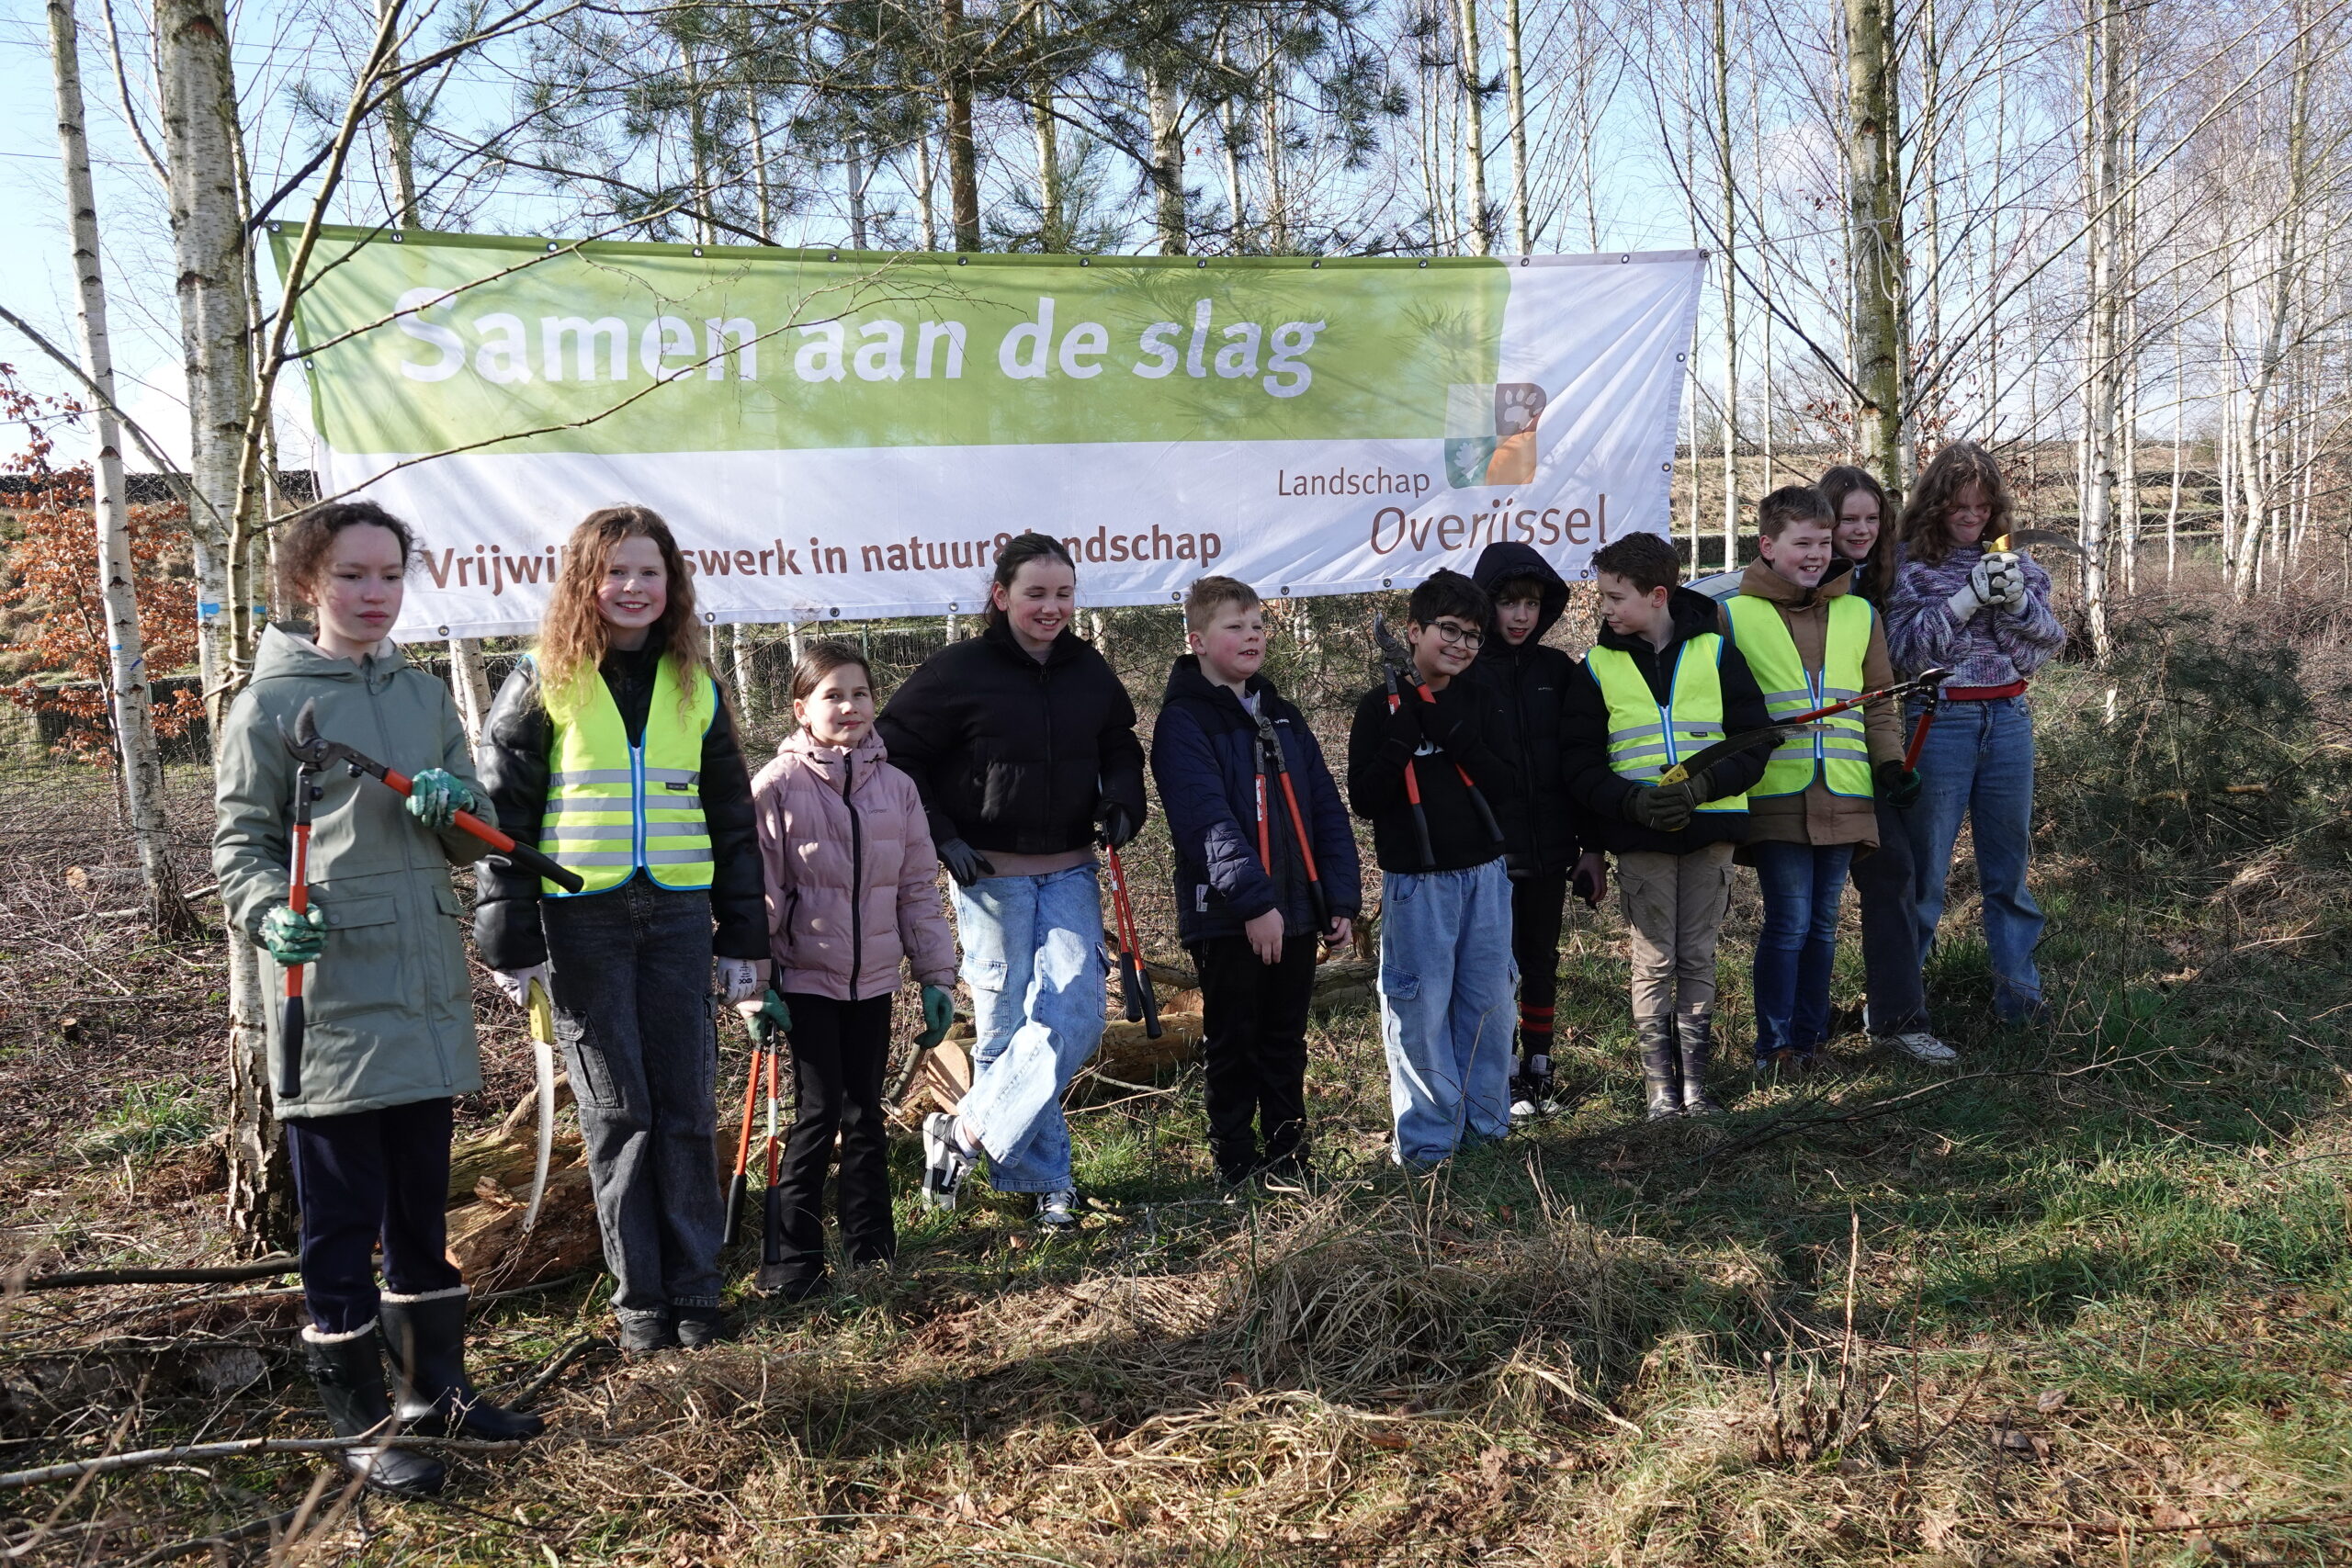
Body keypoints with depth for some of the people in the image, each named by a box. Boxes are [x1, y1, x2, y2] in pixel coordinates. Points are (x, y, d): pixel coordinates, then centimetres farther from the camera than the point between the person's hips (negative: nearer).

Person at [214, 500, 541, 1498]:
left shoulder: (425, 695, 12)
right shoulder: (270, 704, -4)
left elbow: (473, 842, 13)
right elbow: (239, 845, -4)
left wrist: (458, 808, -10)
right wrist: (272, 917, -23)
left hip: (426, 992, 6)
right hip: (329, 998, -5)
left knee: (422, 1206, 17)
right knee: (341, 1221, 3)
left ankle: (434, 1386, 31)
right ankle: (361, 1421, 16)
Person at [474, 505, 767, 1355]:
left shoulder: (695, 686, 10)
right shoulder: (544, 684, 1)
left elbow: (731, 816, 14)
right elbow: (503, 814, 0)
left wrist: (745, 936, 10)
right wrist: (511, 941, -5)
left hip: (677, 913, 2)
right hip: (580, 917, -2)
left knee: (687, 1107, 4)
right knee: (617, 1110, 2)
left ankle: (695, 1286, 16)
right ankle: (639, 1295, 14)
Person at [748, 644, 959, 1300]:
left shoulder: (896, 785, 5)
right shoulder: (777, 786, -6)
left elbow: (918, 887, 9)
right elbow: (760, 892, -7)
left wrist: (936, 975, 7)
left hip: (874, 979, 4)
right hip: (806, 979, -4)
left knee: (866, 1111, 12)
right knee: (818, 1112, -3)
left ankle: (872, 1246, 24)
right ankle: (798, 1261, 9)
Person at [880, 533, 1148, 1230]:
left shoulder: (1090, 672, 7)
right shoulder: (958, 670, -8)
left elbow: (1121, 750, 21)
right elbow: (894, 755, -5)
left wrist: (1122, 804, 1)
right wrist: (940, 838, -10)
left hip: (1070, 873, 4)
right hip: (991, 876, -4)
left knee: (1076, 1017, -8)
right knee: (1008, 1028, 2)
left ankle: (963, 1132, 5)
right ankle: (1043, 1180, 17)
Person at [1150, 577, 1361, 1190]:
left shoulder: (1283, 717, 13)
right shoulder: (1183, 721, -8)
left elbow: (1326, 810, 10)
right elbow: (1207, 820, -20)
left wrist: (1342, 898, 2)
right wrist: (1253, 899, -27)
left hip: (1295, 912, 6)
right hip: (1226, 917, -6)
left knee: (1285, 1043, 14)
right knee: (1233, 1046, 6)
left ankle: (1287, 1158, 24)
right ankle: (1237, 1164, 18)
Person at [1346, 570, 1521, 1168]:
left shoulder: (1477, 701, 8)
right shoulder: (1381, 706, -3)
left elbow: (1507, 783, 0)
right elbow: (1363, 799, -7)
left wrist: (1455, 736, -15)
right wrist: (1401, 740, -21)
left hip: (1485, 874, 4)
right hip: (1416, 881, -4)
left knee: (1488, 1000, 9)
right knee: (1421, 1007, -3)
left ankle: (1484, 1121, 24)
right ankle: (1427, 1137, 8)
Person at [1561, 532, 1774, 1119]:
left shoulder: (1715, 652, 3)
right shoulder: (1598, 667, 3)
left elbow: (1754, 741, 1)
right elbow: (1579, 761, 0)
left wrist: (1701, 787, -15)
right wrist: (1634, 800, -16)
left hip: (1710, 828, 0)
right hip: (1640, 838, 0)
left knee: (1698, 958, 7)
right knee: (1654, 961, 2)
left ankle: (1694, 1076, 17)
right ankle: (1660, 1082, 12)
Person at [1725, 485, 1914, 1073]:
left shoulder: (1859, 615, 13)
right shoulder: (1734, 616, 0)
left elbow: (1878, 702, 18)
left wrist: (1890, 763, 6)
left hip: (1844, 799, 4)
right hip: (1774, 798, -4)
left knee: (1822, 924, 11)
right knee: (1789, 922, -5)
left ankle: (1810, 1038, 23)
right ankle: (1774, 1046, 8)